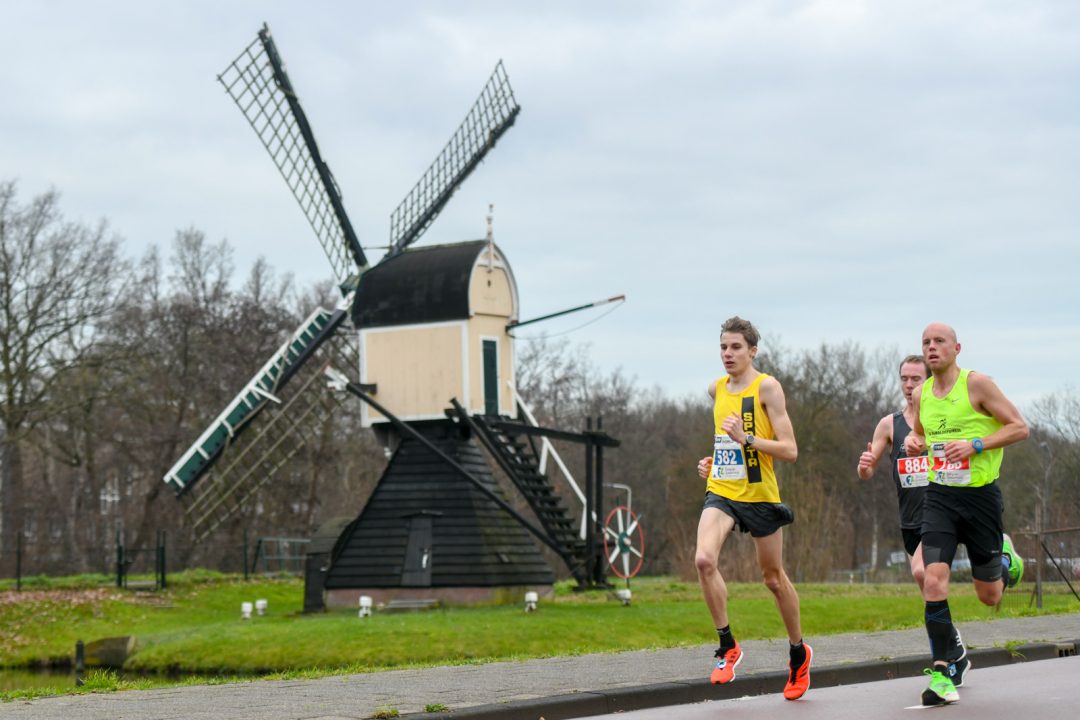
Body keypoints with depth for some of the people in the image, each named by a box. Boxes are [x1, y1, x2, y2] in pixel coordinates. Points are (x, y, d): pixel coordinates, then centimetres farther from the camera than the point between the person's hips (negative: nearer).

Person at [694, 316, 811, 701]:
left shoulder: (767, 387, -9)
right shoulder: (716, 389, 10)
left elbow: (790, 450, -14)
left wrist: (746, 439, -25)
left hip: (759, 495, -4)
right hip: (721, 492, 4)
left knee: (773, 578, 9)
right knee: (704, 560, -22)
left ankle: (799, 652, 31)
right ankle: (728, 647, -9)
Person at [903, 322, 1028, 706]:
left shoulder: (976, 383, -10)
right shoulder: (920, 394, 6)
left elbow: (1019, 427, -9)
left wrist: (975, 445, -21)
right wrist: (914, 441, 1)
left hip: (981, 495, -3)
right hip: (939, 497, 3)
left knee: (989, 595, 8)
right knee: (933, 582, -15)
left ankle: (1007, 558, 44)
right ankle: (941, 674, -11)